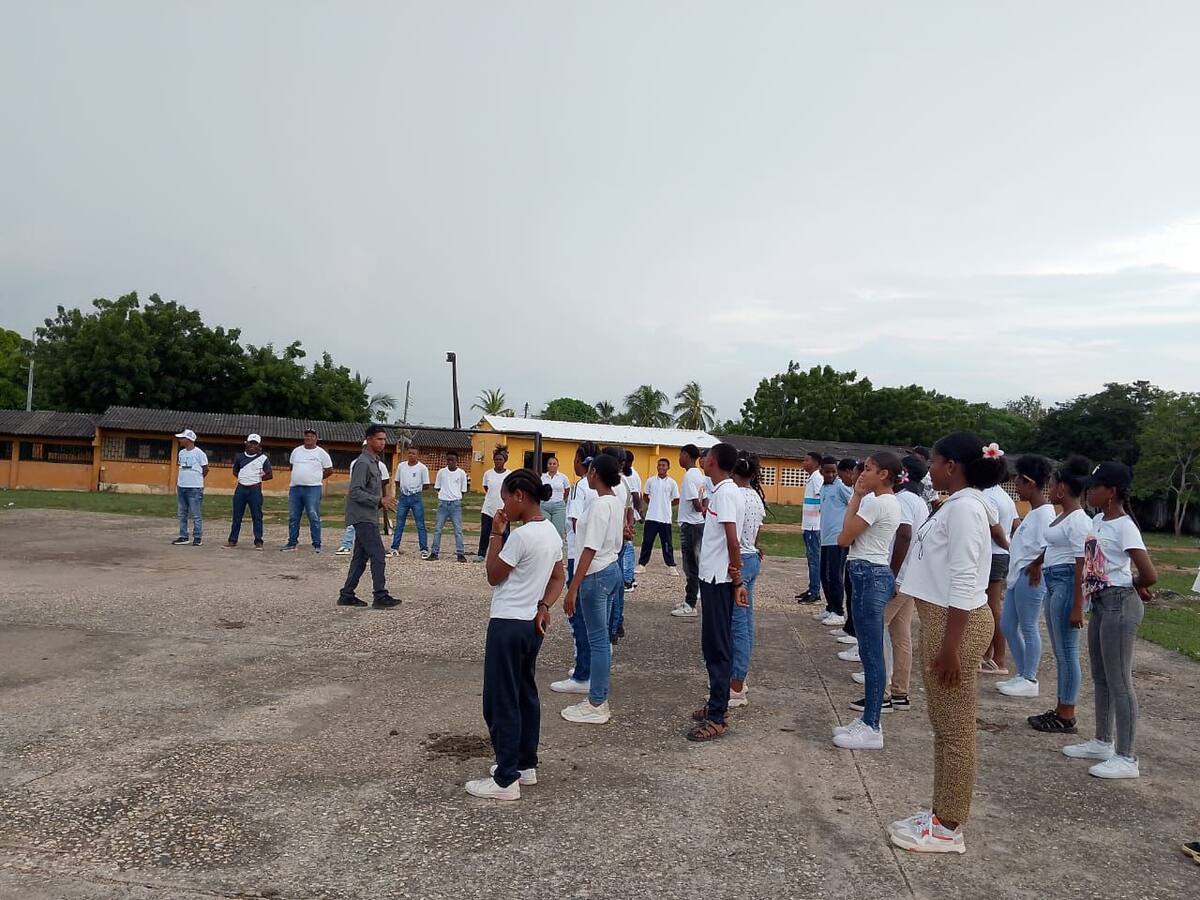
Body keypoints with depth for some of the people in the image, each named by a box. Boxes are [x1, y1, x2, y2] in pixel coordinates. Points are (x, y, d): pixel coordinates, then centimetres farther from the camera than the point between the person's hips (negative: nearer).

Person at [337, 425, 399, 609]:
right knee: (378, 556, -10)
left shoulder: (374, 462, 17)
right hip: (363, 517, -10)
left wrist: (382, 503, 9)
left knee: (360, 558, 11)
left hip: (368, 518, 10)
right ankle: (381, 597, -7)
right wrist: (380, 500, -24)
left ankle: (347, 595, 17)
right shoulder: (363, 463, -14)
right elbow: (355, 492, -21)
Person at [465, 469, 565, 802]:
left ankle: (506, 780, 7)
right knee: (526, 694, 18)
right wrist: (543, 606, 0)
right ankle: (526, 765, 29)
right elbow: (559, 578, 12)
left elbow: (494, 576, -10)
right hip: (532, 625, 9)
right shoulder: (552, 532, 6)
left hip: (508, 626, -9)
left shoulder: (521, 536, -21)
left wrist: (496, 533, -7)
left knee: (501, 701, 0)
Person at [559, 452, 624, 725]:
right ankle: (600, 698, 25)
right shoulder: (617, 501, 8)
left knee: (598, 639, -1)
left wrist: (572, 589, -21)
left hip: (596, 575, -9)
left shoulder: (600, 505, -19)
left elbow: (590, 550, -22)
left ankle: (596, 705, 8)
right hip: (613, 570, 9)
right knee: (603, 637, 15)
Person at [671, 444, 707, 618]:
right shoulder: (700, 475, 12)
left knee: (690, 565, -4)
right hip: (698, 524, 9)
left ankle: (690, 606, 0)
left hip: (690, 525, -9)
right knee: (693, 564, 15)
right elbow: (703, 501, 15)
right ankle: (689, 598, 24)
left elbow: (696, 503, -21)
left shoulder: (689, 476, -17)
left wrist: (701, 510, -5)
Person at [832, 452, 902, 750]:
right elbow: (850, 537, 13)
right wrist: (860, 498, 9)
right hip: (876, 575, 11)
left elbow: (844, 538, -12)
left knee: (871, 653, -4)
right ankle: (869, 719, 24)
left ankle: (871, 729, 4)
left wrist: (856, 497, -8)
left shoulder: (876, 502, -17)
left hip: (869, 577, -11)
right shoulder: (889, 502, 15)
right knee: (871, 652, 15)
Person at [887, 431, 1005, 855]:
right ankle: (941, 812, 29)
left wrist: (950, 646, -22)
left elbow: (965, 583, -23)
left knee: (954, 730, 2)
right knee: (943, 726, 17)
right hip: (943, 619, 10)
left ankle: (948, 828, 14)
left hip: (957, 625, -10)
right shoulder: (956, 506, 13)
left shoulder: (964, 508, -18)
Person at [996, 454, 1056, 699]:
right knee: (1007, 625, 13)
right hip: (1016, 576, 10)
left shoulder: (1044, 512, -15)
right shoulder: (1033, 512, 15)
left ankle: (1029, 680, 10)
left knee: (1028, 627, 0)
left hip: (1030, 577, -10)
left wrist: (1036, 565, -15)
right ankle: (1022, 674, 23)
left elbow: (1050, 546, -22)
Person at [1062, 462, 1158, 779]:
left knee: (1119, 682, -3)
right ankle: (1103, 742, 30)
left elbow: (1150, 576, -24)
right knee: (1100, 679, 17)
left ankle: (1126, 758, 6)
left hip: (1119, 605, -9)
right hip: (1100, 604, 9)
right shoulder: (1098, 521, 8)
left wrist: (1131, 586, -4)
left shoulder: (1124, 526, -18)